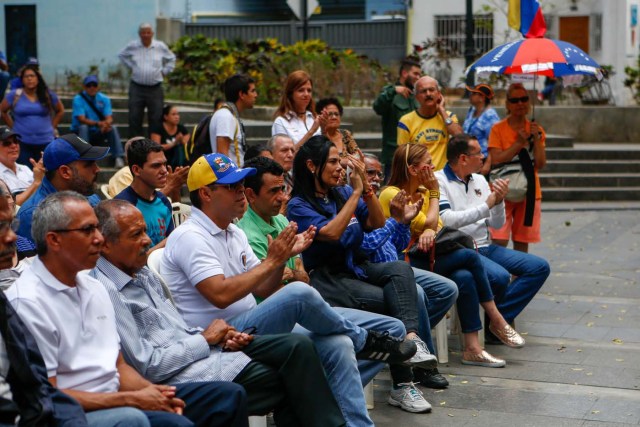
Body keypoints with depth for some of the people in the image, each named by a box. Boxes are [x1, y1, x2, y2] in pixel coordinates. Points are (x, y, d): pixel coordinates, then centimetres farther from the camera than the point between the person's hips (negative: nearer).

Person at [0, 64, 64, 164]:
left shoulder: (48, 95, 5)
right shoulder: (14, 95, 1)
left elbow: (60, 111, 20)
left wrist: (52, 126, 11)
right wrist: (13, 126, 7)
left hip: (45, 142, 1)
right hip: (22, 142, -1)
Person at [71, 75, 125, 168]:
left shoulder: (104, 99, 0)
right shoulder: (78, 99, -10)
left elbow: (109, 118, -10)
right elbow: (82, 119, -22)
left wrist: (106, 124, -36)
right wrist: (98, 123, -39)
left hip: (97, 134, 3)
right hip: (80, 132, -3)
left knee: (113, 128, -23)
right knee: (83, 127, -34)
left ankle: (119, 157, -28)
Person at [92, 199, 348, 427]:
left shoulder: (142, 273, 11)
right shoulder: (107, 292, -19)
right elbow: (147, 366, -21)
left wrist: (220, 337, 0)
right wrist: (205, 339, -11)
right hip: (181, 376, -9)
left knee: (297, 347, -3)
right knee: (286, 382, -12)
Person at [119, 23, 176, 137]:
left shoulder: (161, 46, 3)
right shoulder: (132, 46, 3)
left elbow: (171, 58, 20)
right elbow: (121, 55, 21)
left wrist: (164, 71, 10)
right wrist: (131, 66, 11)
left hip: (155, 89, 0)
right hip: (137, 88, 0)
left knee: (156, 119, 1)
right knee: (134, 119, -1)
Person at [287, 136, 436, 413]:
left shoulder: (343, 193, 13)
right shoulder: (298, 206, -4)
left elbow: (378, 224, 8)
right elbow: (331, 232, -20)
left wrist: (366, 185, -4)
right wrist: (356, 191, -15)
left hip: (358, 268, 6)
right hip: (329, 279, -5)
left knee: (401, 269, -27)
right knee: (391, 302, -27)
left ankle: (410, 339, -47)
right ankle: (402, 384, -24)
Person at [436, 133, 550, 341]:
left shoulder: (479, 180, 16)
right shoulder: (438, 181, -6)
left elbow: (497, 225, 15)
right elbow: (447, 220, -22)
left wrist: (499, 201, -5)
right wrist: (486, 206, -15)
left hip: (486, 247, 8)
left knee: (539, 267, -3)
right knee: (499, 276, -34)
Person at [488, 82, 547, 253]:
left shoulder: (536, 129, 8)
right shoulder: (498, 129, -1)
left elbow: (541, 164, 0)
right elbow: (496, 160, -13)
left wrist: (536, 138, -9)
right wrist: (520, 142, -12)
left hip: (529, 192, 3)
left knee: (522, 242, 6)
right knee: (500, 241, -12)